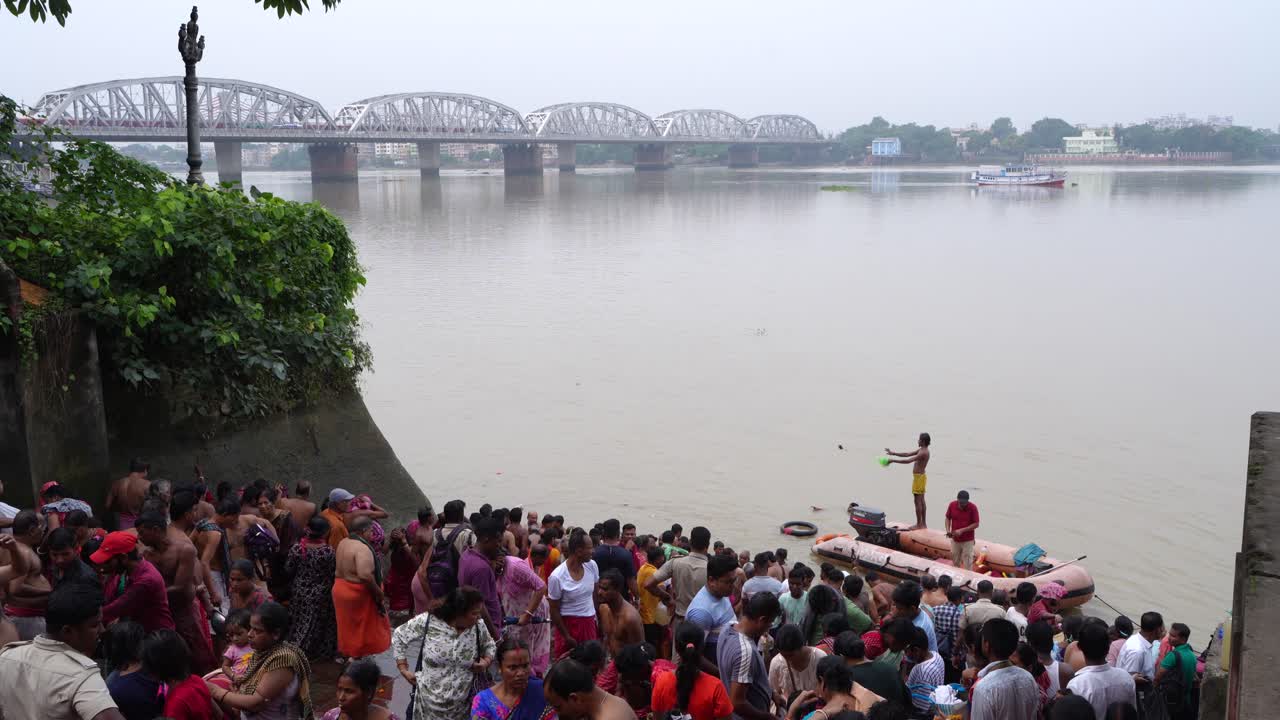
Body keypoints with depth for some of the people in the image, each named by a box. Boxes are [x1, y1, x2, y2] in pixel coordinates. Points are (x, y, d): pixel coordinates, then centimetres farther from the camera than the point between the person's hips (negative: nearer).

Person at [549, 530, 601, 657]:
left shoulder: (592, 565, -3)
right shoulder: (557, 577, -18)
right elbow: (554, 611, -9)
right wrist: (566, 636, -7)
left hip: (589, 623, 4)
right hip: (568, 624, -4)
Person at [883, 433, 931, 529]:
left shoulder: (923, 452, -21)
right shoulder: (921, 450, 12)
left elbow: (908, 460, -28)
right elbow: (907, 454, 17)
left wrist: (893, 460, -24)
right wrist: (893, 453, 13)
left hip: (919, 477, -10)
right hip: (920, 477, 10)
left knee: (917, 501, -5)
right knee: (921, 501, 13)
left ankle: (919, 524, -2)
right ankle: (923, 524, 19)